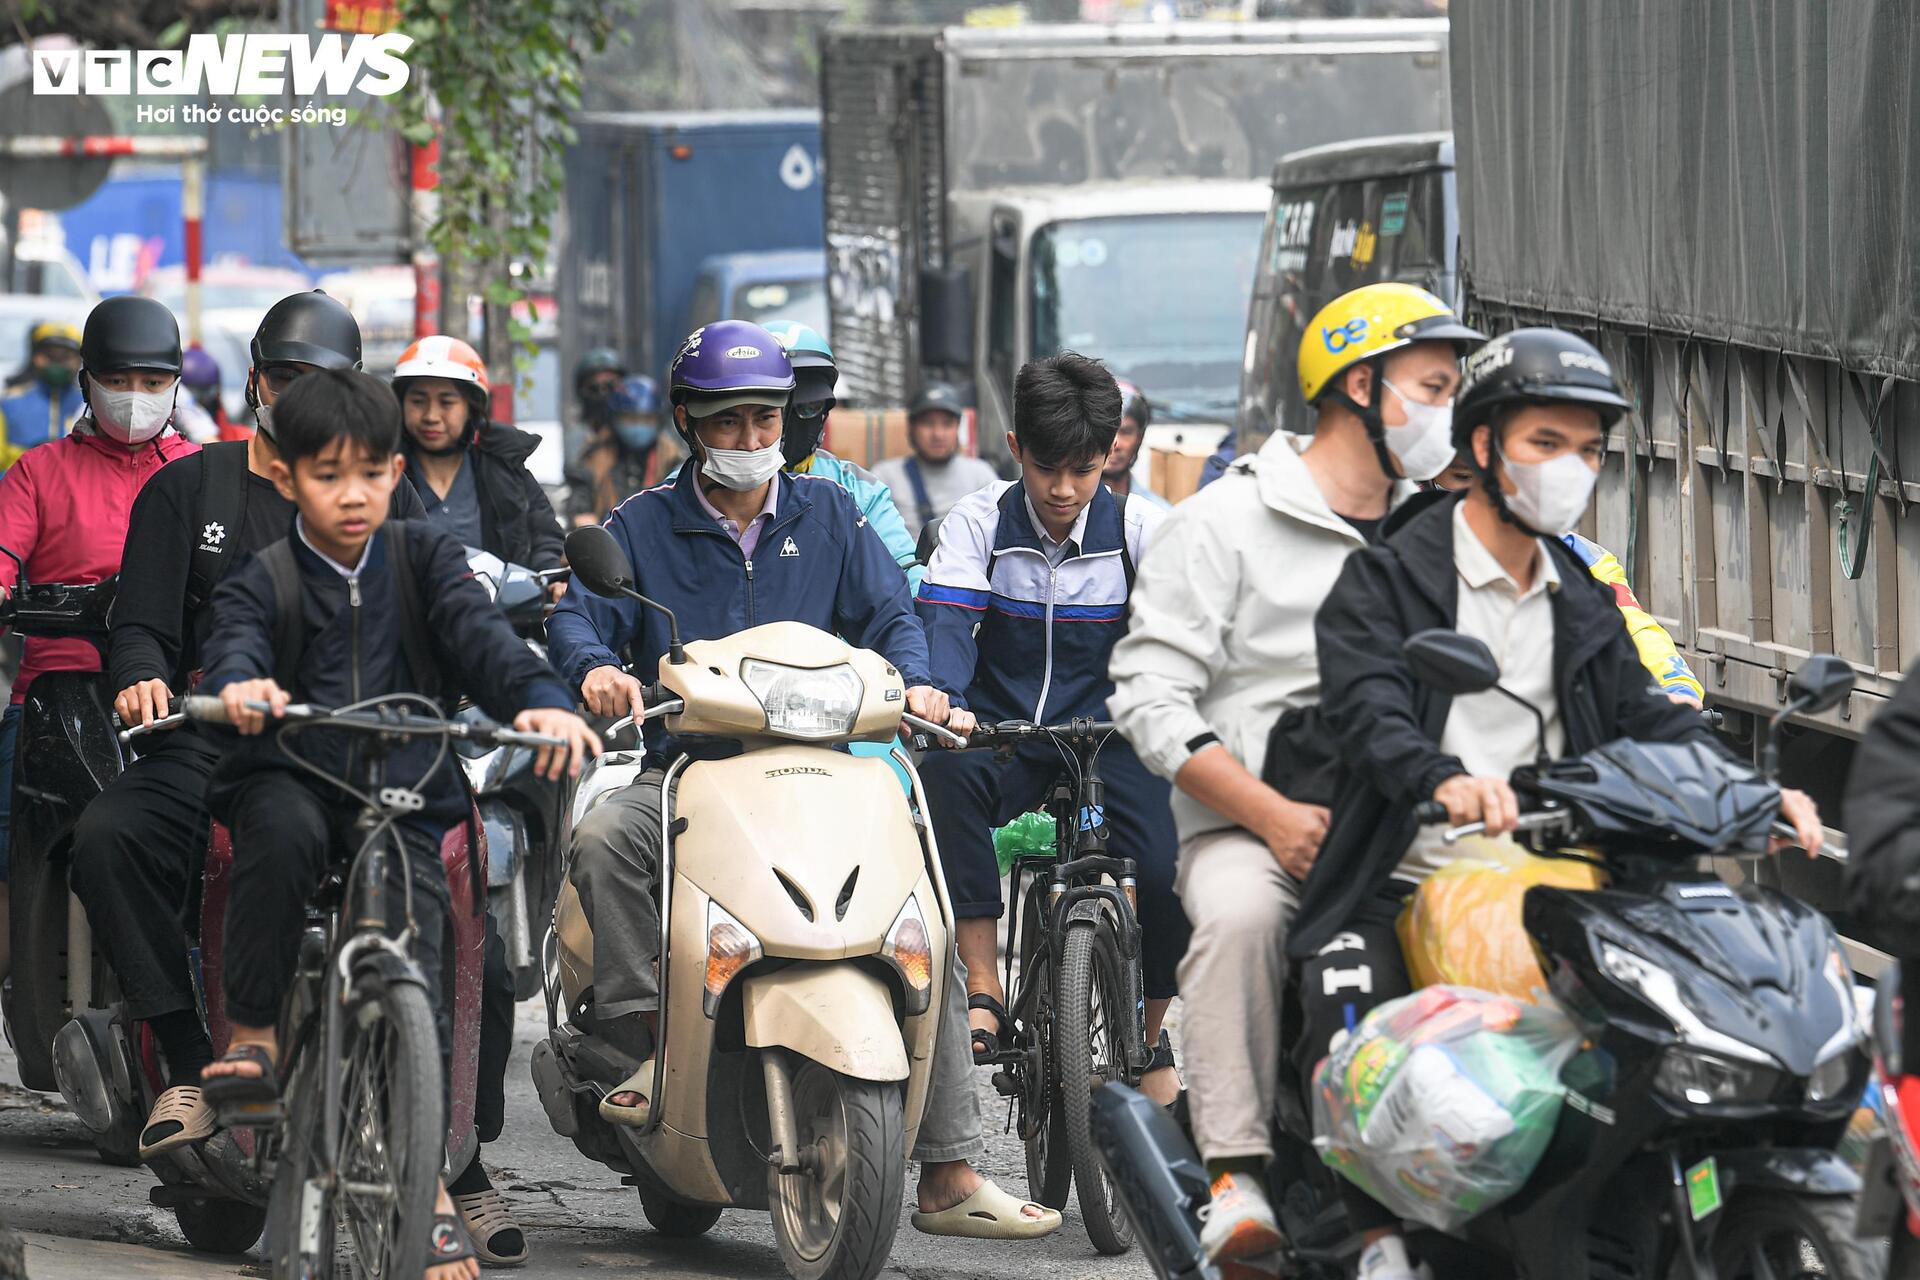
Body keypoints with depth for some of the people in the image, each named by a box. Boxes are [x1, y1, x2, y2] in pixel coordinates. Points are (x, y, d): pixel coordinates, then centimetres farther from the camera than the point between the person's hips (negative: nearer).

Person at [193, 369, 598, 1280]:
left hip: (405, 798, 1)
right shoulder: (262, 582, 2)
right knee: (282, 830, -37)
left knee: (415, 976, -17)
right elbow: (235, 648, -19)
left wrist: (539, 700, -31)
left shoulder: (423, 557, 8)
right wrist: (240, 688, -45)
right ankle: (253, 1036, -20)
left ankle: (429, 1186, -13)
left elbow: (478, 634, -10)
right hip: (290, 782, -1)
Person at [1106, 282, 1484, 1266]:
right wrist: (1274, 817, -13)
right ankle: (1237, 1175, -35)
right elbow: (1151, 695, -3)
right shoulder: (1229, 521, 4)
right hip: (1251, 824, -4)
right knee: (1239, 915, -37)